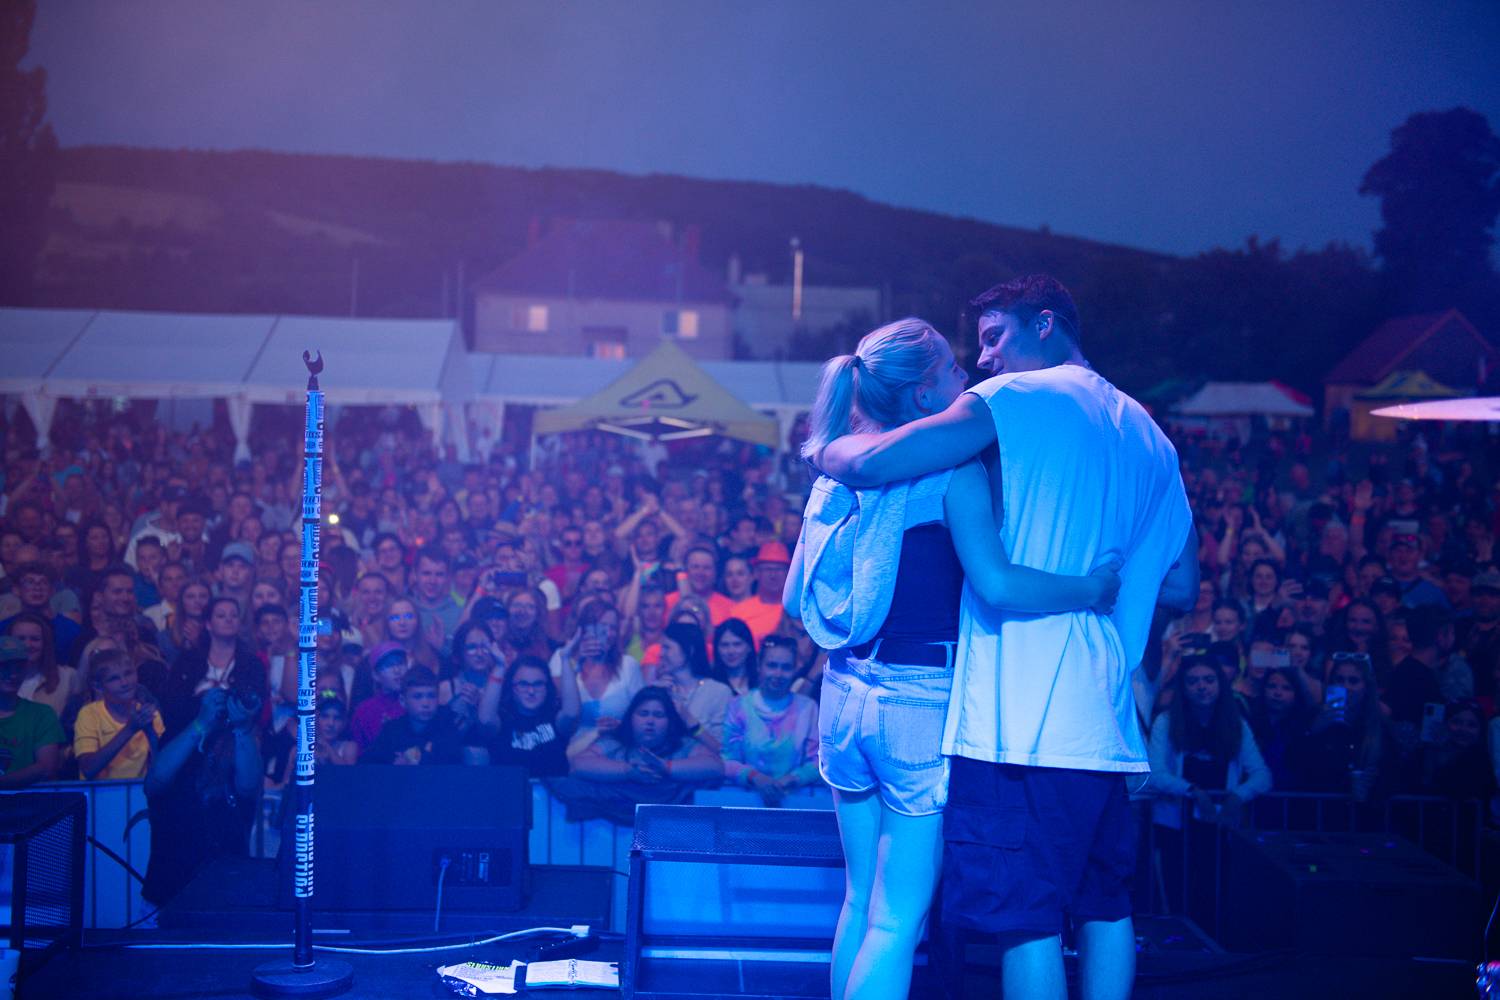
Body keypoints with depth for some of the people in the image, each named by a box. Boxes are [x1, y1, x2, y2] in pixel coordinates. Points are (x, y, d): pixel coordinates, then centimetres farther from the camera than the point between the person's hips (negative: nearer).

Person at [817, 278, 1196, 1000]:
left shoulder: (1020, 397, -4)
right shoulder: (1149, 435, 17)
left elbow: (870, 463, -14)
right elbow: (1181, 587, 20)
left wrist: (828, 450, 7)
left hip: (1020, 717, -8)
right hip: (1103, 718, 8)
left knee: (1027, 917, -6)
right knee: (1103, 904, 16)